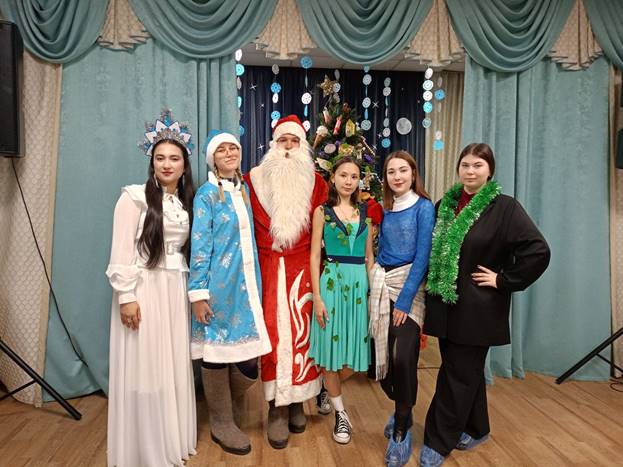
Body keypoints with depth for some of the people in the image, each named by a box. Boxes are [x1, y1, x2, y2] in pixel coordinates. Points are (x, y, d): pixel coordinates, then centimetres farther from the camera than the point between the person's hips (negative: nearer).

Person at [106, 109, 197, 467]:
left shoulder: (187, 202, 10)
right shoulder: (134, 197, -6)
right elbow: (121, 251, -10)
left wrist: (192, 291, 9)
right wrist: (126, 296, -16)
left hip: (176, 290, 6)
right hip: (143, 289, -5)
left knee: (173, 365, 13)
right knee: (144, 368, 2)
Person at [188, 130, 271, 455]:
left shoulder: (244, 190, 13)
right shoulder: (206, 193, -6)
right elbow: (199, 246, -10)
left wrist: (256, 284, 15)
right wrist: (198, 292, -15)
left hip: (247, 283, 6)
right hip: (220, 285, -6)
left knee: (249, 353, 9)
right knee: (218, 349, 7)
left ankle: (232, 406, 36)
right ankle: (221, 422, 26)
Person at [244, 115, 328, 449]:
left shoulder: (315, 182, 7)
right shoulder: (255, 180, 4)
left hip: (302, 270, 1)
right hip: (268, 269, -1)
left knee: (301, 333, 5)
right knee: (273, 335, 0)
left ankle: (296, 402, 23)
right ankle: (276, 408, 14)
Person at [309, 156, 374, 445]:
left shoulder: (365, 212, 10)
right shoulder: (322, 211, 1)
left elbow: (369, 256, 12)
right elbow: (314, 256, -2)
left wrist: (373, 291, 5)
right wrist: (317, 297, -9)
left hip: (360, 283, 3)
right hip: (332, 282, -3)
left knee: (355, 354, 4)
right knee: (332, 347, 4)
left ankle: (325, 391, 33)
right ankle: (340, 413, 24)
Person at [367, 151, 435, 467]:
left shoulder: (423, 207, -5)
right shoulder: (386, 209, 12)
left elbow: (422, 255, -12)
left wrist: (405, 299, -16)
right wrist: (376, 286, 8)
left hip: (409, 286, -5)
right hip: (381, 285, 5)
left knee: (403, 357, -13)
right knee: (383, 355, 5)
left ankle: (401, 430, 8)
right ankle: (402, 411, 32)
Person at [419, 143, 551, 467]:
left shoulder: (505, 207, -9)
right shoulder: (445, 204, 7)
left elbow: (538, 251, -15)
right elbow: (431, 250, 17)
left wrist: (503, 280, -13)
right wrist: (432, 286, 9)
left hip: (477, 309, -5)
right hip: (445, 304, 5)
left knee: (460, 373, 4)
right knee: (467, 370, 18)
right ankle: (475, 429, 37)